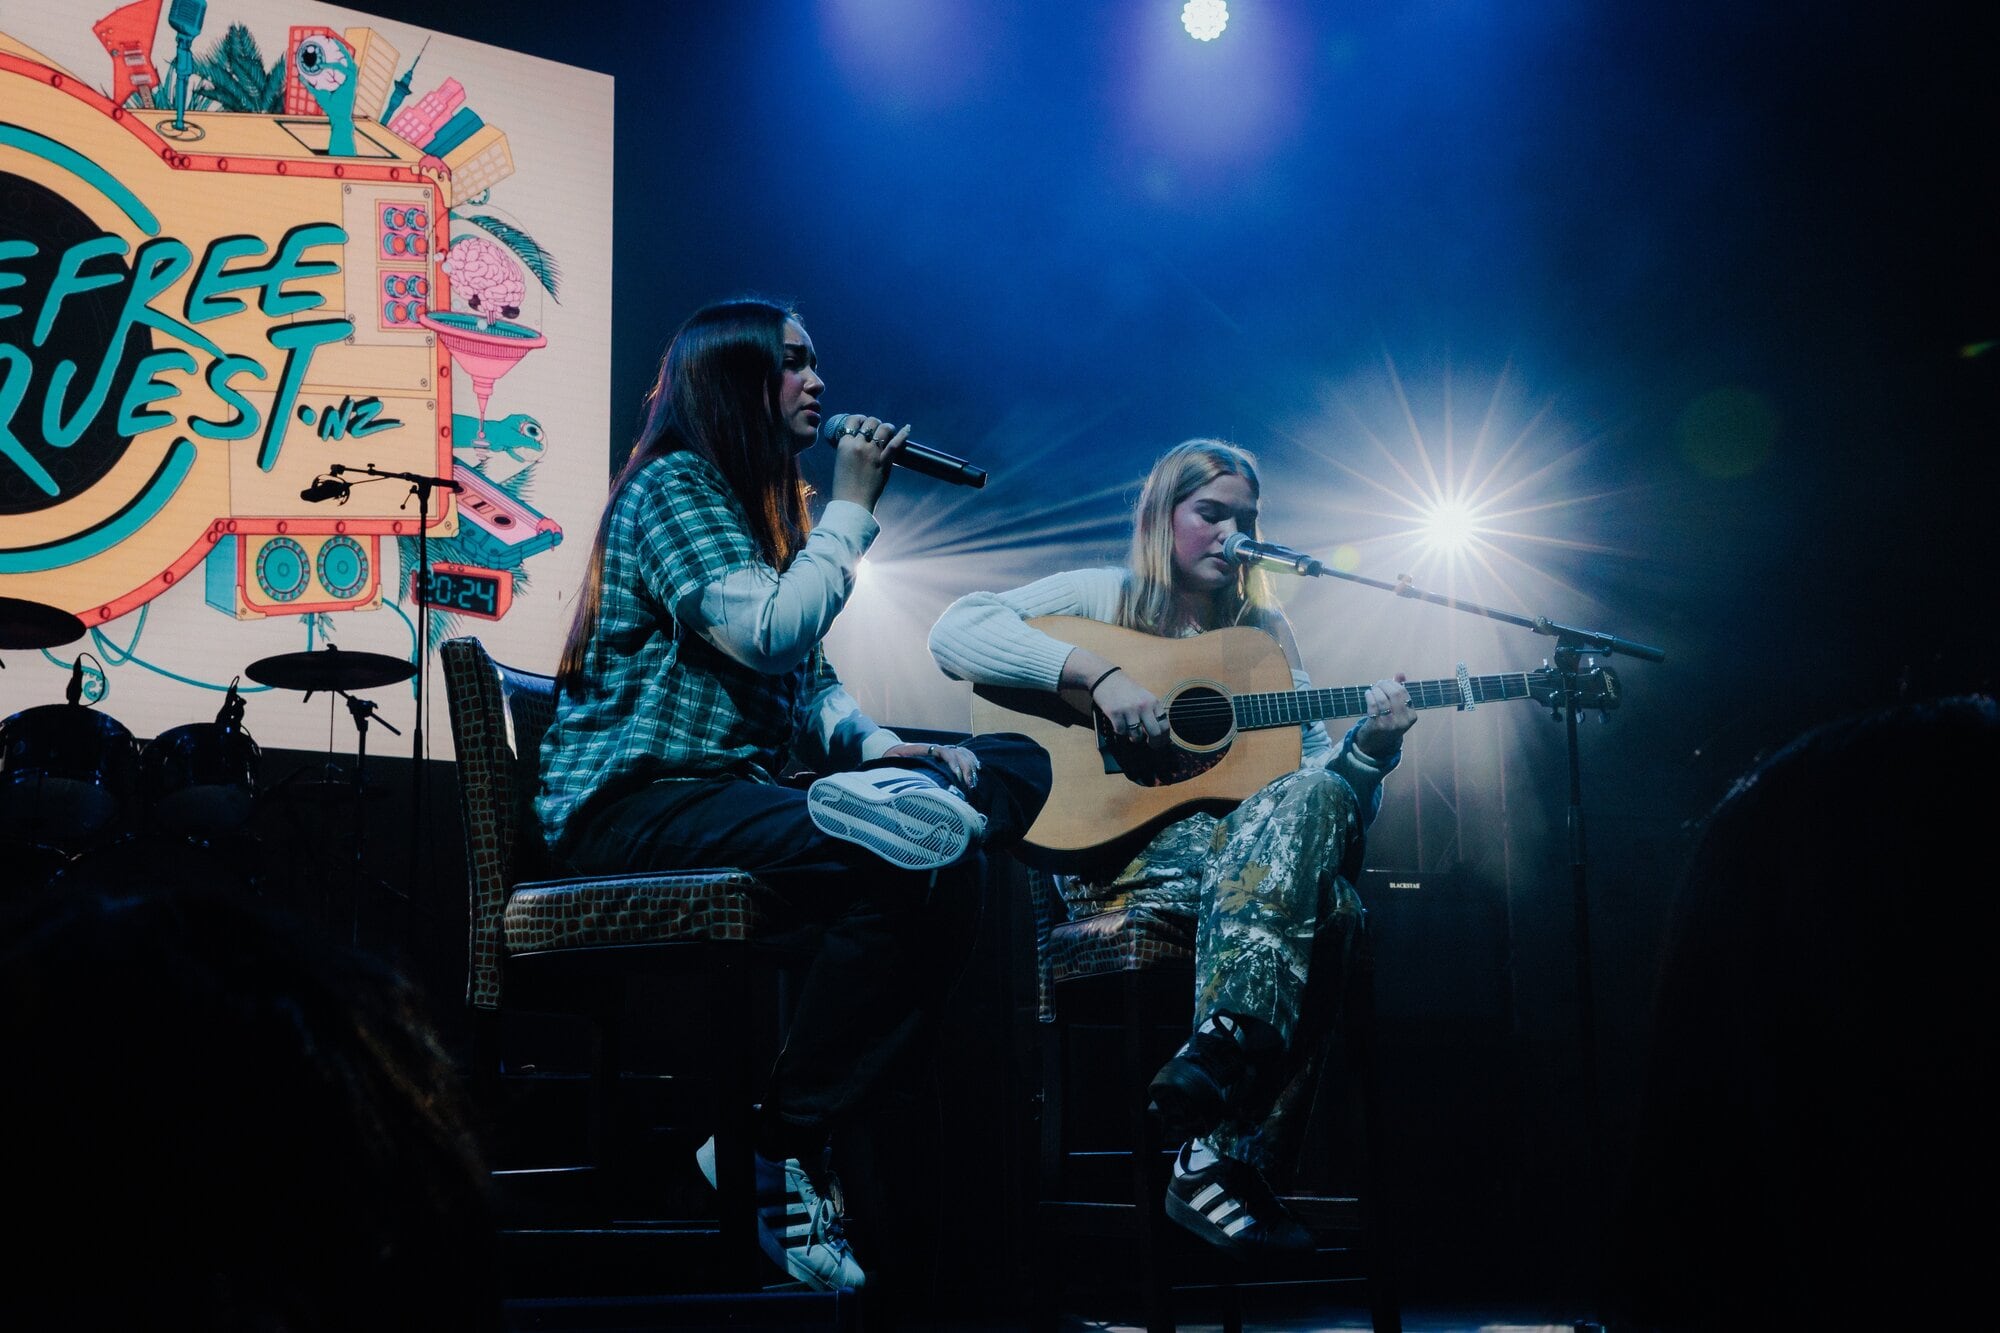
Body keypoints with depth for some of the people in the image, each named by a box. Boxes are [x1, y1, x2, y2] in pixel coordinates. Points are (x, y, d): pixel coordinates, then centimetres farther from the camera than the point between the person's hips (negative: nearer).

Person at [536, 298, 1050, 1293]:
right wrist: (852, 508, -7)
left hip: (737, 791, 10)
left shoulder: (761, 503, 26)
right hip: (637, 804, -10)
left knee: (1012, 766, -3)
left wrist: (876, 744, 2)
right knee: (925, 866, -32)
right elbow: (771, 635, -19)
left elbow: (807, 686, 22)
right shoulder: (674, 487, -4)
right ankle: (781, 1153, -21)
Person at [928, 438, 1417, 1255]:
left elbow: (1321, 770, 18)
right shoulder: (1105, 598, 10)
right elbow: (955, 632, -7)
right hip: (1119, 859, -4)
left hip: (1253, 851, 4)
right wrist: (1098, 672, -16)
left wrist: (1373, 745, -4)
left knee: (1331, 904, -33)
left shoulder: (1268, 633, 24)